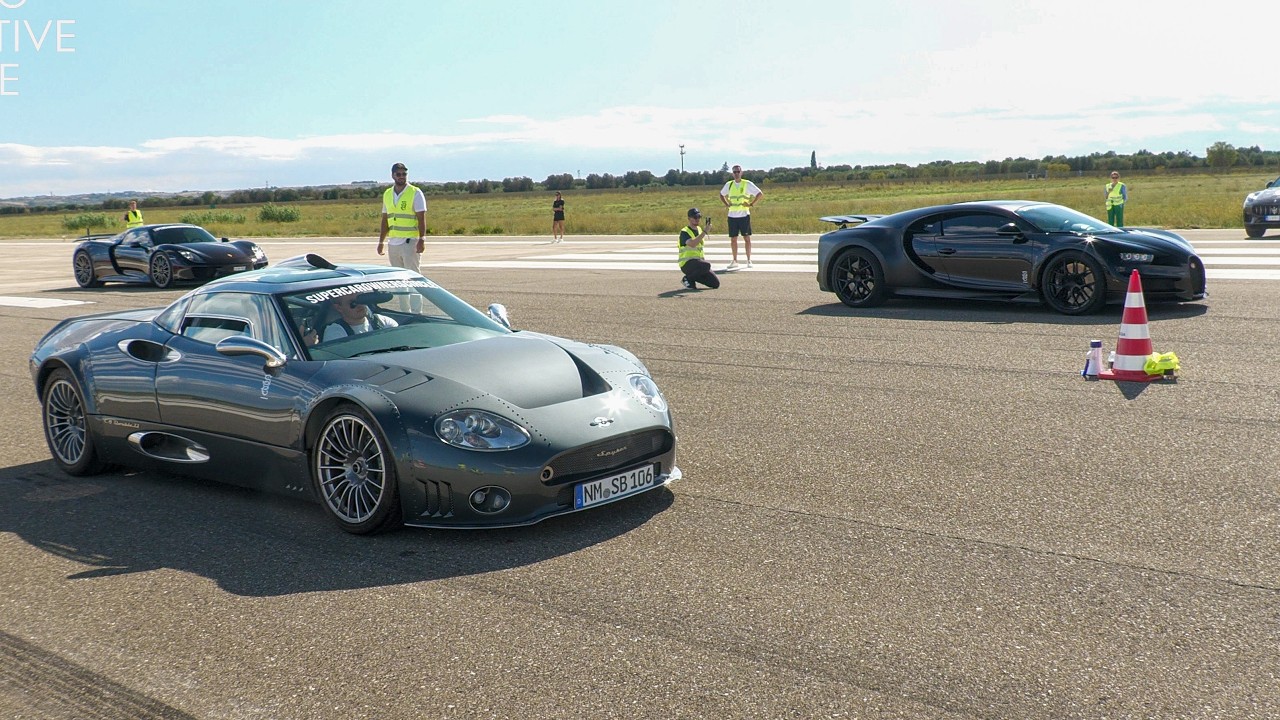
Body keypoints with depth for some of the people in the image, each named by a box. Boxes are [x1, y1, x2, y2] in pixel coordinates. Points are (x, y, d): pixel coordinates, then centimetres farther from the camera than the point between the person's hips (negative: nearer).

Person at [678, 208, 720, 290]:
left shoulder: (700, 229, 14)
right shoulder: (684, 232, -11)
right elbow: (692, 244, -32)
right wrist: (704, 232, -31)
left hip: (698, 261, 8)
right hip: (687, 264, -8)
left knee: (716, 283, -3)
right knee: (706, 265, -37)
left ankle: (693, 277, 15)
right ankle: (687, 279, -13)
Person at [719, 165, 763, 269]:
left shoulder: (747, 184, -3)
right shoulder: (729, 185, 7)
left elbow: (760, 194, -3)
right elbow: (722, 195, 24)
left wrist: (751, 204, -9)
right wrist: (727, 204, 8)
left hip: (744, 215, -3)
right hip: (732, 215, 3)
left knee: (746, 238, 0)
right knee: (733, 239, 4)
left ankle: (749, 260, 7)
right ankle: (734, 261, 12)